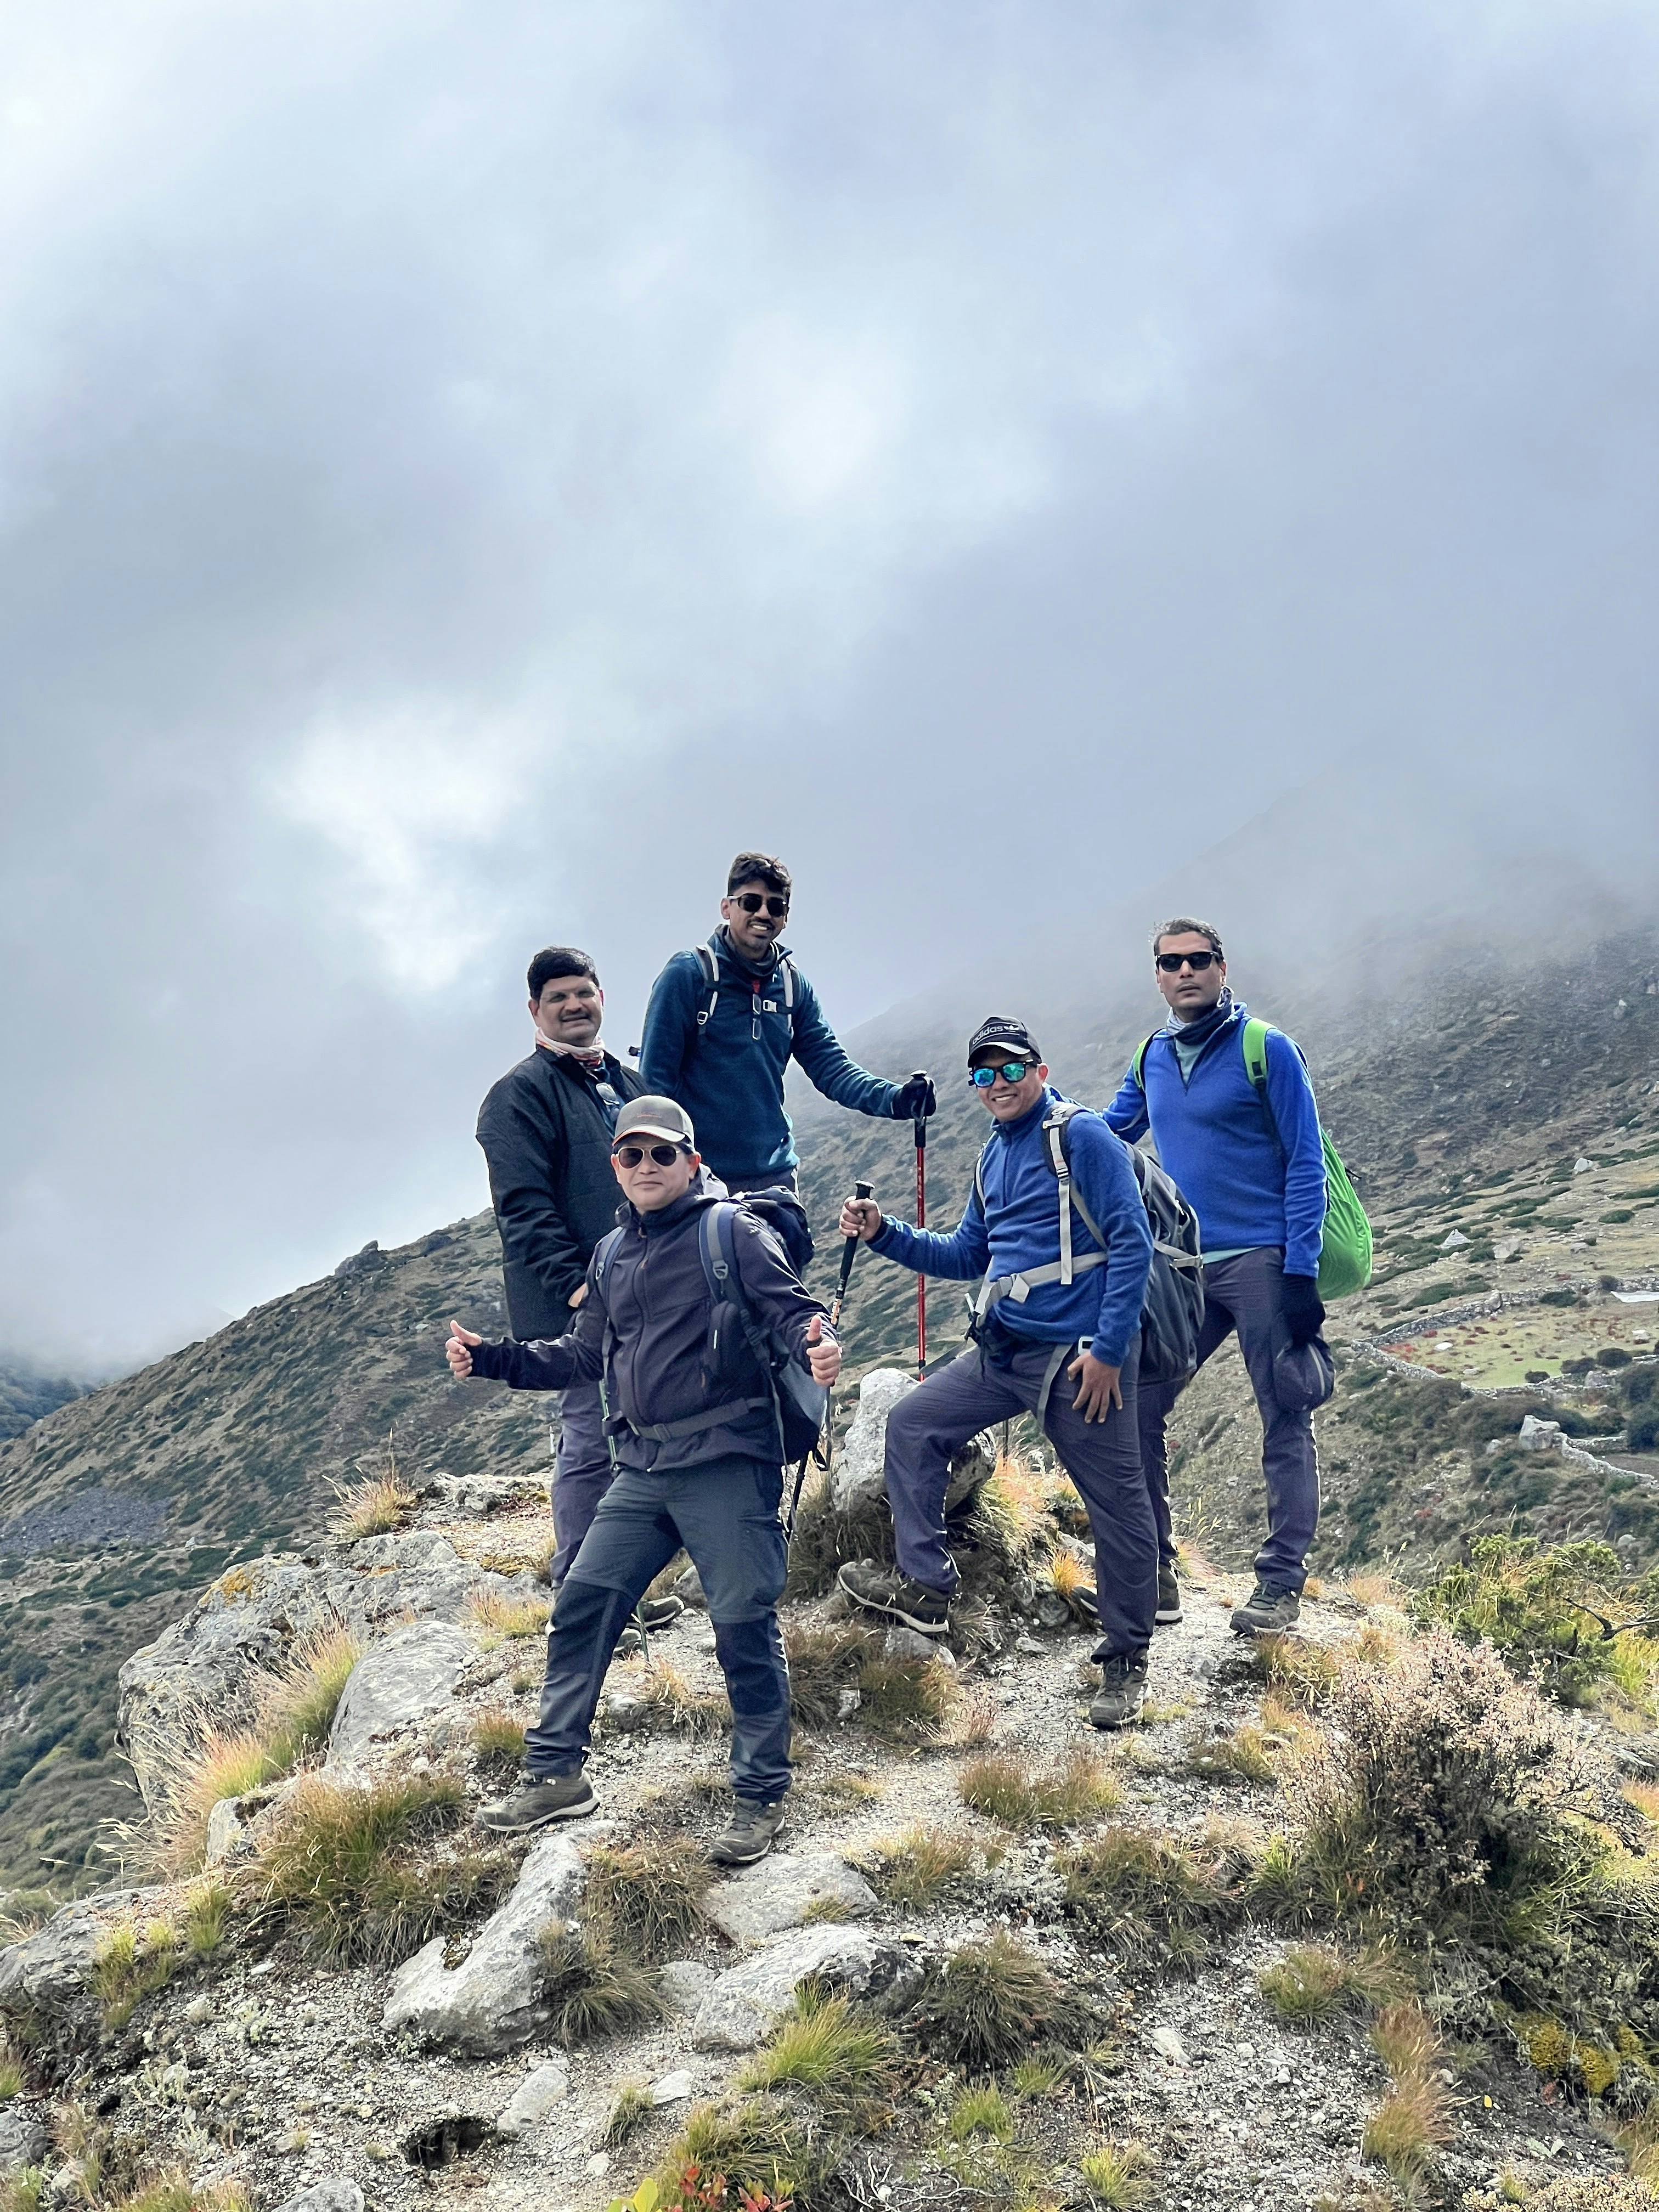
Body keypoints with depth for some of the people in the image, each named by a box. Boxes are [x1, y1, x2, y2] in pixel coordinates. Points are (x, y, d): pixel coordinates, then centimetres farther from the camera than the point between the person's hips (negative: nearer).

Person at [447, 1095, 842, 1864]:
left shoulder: (734, 1233, -4)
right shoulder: (612, 1255, 16)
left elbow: (794, 1313, -10)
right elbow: (584, 1354, 22)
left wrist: (817, 1348, -34)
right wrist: (491, 1359, 13)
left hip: (727, 1465, -6)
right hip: (642, 1472, 6)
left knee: (744, 1624, -4)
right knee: (581, 1606, 3)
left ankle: (762, 1796, 8)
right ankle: (555, 1772, 16)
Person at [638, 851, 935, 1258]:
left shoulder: (794, 987, 10)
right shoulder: (687, 975, -6)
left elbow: (830, 1066, 6)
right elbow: (656, 1076, -7)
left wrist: (891, 1098, -13)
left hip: (774, 1178, 5)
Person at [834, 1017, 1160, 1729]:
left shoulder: (1083, 1136, -9)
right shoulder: (994, 1156, 16)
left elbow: (1131, 1244, -14)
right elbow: (967, 1256, 22)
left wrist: (1108, 1350, -18)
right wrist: (884, 1233, 9)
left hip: (1080, 1355, -8)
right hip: (1002, 1351, 8)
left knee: (1116, 1504, -1)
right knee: (911, 1424, 7)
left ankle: (1126, 1661, 13)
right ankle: (923, 1586, 15)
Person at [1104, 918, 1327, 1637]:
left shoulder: (1266, 1050, -5)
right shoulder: (1150, 1060, 11)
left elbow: (1306, 1164, -7)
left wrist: (1301, 1272, -14)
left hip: (1261, 1261, -5)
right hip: (1182, 1267, 6)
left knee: (1285, 1424, -1)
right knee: (1135, 1407, 2)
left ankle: (1281, 1583, 7)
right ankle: (1152, 1573, 13)